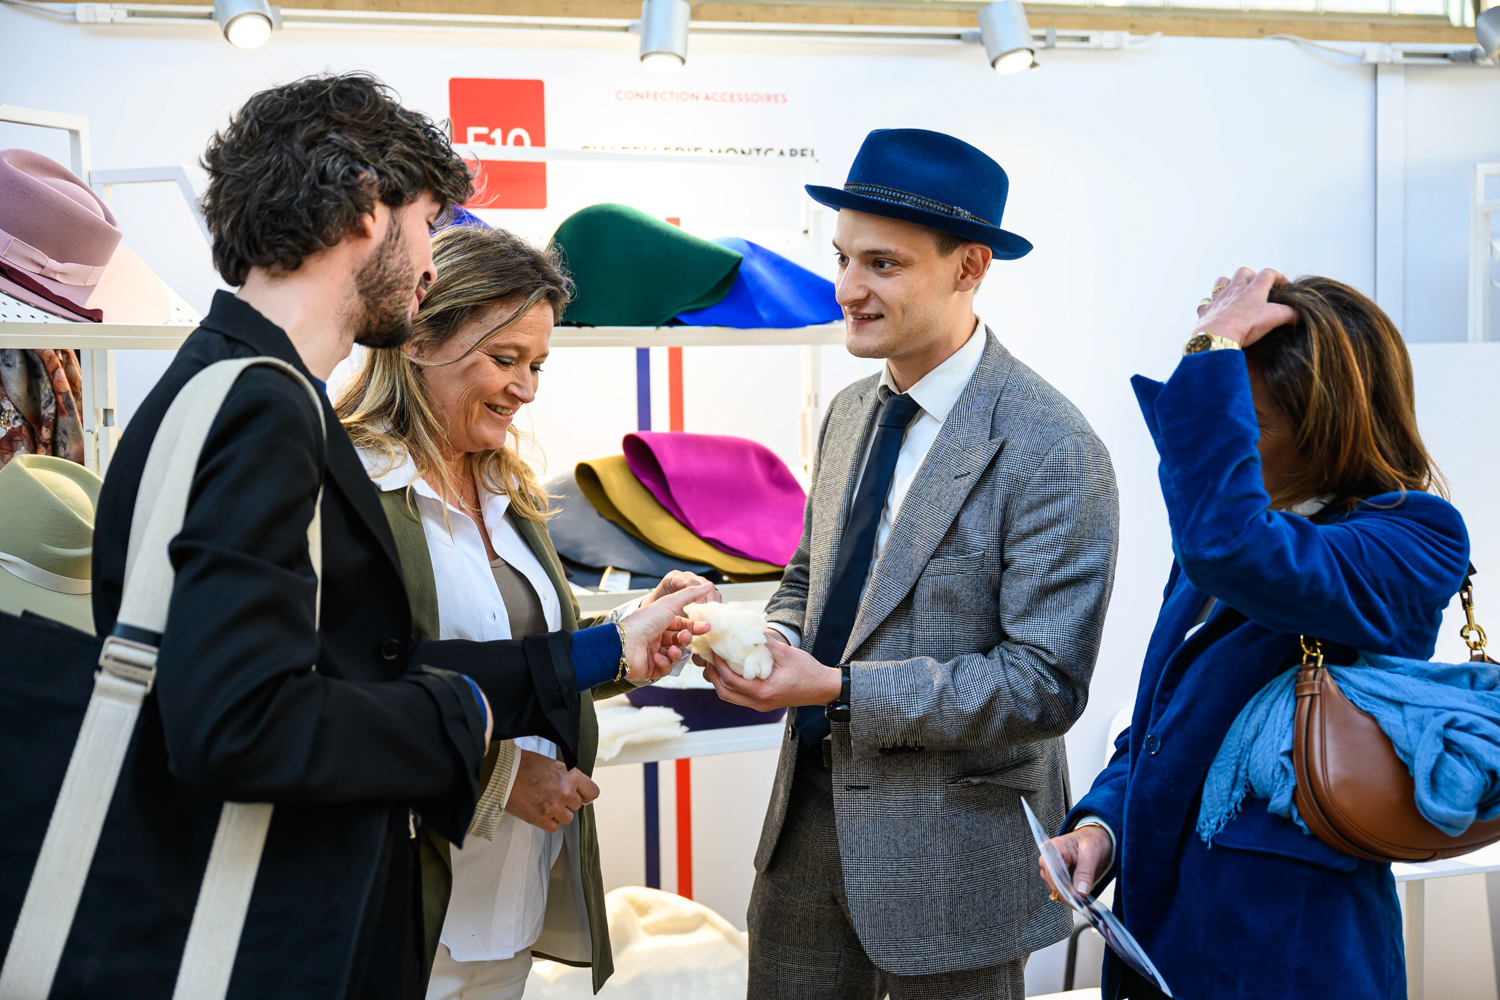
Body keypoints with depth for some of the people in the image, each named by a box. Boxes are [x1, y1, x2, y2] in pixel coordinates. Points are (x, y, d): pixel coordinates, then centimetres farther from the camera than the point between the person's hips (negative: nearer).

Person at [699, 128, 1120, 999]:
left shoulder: (1053, 452, -19)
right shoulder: (851, 412, 6)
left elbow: (1046, 684, -21)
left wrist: (840, 690, -23)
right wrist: (776, 644, -6)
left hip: (951, 848, -6)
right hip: (813, 808, 7)